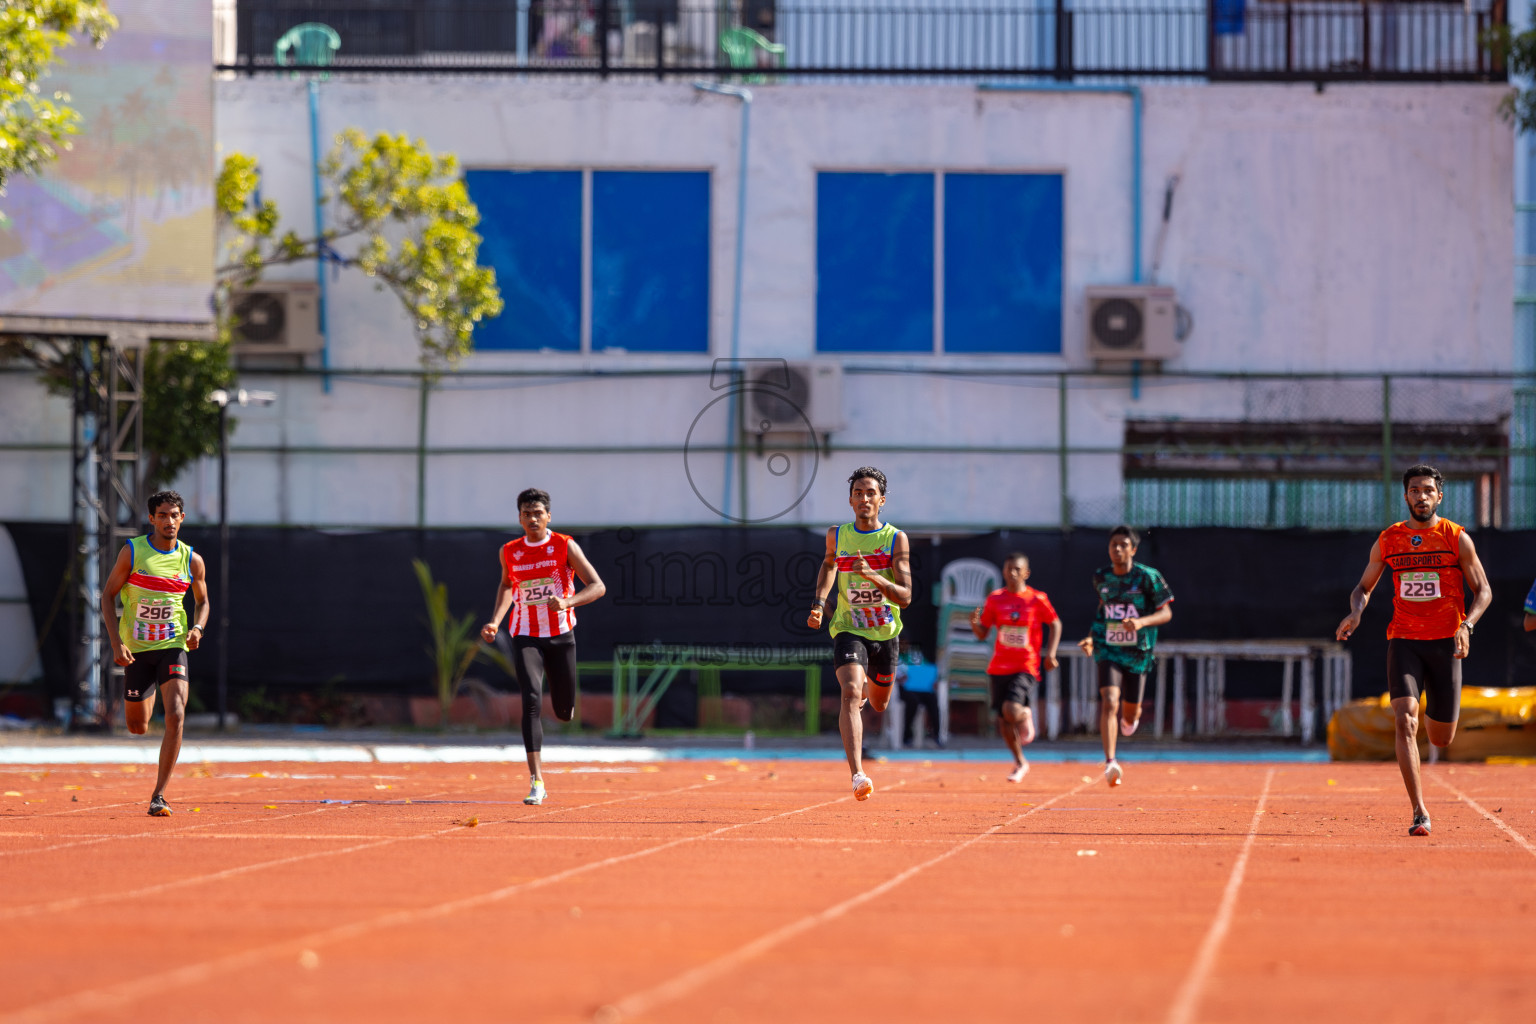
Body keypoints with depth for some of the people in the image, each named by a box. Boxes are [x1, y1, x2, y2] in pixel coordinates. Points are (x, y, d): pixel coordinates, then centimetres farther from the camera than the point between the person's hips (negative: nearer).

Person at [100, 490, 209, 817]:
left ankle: (158, 796, -13)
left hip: (172, 646, 0)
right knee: (137, 727, 10)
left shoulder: (192, 560, 0)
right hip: (136, 648, 0)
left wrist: (197, 628, -6)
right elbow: (108, 595, -1)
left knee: (175, 717, -20)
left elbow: (202, 600, 15)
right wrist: (116, 642, -11)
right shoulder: (132, 551, -5)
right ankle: (145, 697, 50)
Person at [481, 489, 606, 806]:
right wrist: (496, 620, 9)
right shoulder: (510, 552, 3)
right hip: (526, 637, 0)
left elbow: (598, 586, -10)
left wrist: (567, 602, -28)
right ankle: (536, 781, -23)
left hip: (561, 636, 0)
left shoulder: (565, 546, -6)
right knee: (531, 701, -20)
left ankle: (563, 701, 49)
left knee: (564, 712, 7)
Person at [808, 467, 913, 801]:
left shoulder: (896, 539, -9)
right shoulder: (837, 535, -2)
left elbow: (905, 597, -16)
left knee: (879, 704, 20)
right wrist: (819, 602, 10)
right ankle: (857, 775, -35)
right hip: (848, 631, -1)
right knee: (850, 694, -26)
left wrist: (873, 576, -31)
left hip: (885, 632, 1)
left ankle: (866, 685, 60)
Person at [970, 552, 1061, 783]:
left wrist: (1050, 653, -1)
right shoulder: (995, 599, 3)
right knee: (1004, 721, 7)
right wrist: (974, 623, -16)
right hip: (999, 667, 4)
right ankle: (1020, 763, 28)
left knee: (1011, 710, -25)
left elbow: (1055, 624, 10)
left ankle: (1026, 716, 12)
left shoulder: (1037, 599, -3)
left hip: (1026, 667, -3)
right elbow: (982, 634, 7)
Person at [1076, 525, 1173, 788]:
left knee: (1130, 715, 12)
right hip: (1108, 652, 1)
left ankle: (1130, 715, 54)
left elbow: (1166, 613, -8)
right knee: (1109, 703, -22)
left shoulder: (1148, 577, -9)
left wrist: (1142, 621, -27)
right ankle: (1110, 764, -27)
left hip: (1138, 654, -1)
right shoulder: (1101, 578, 2)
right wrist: (1092, 636, 10)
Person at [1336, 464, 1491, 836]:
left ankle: (1435, 716, 48)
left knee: (1441, 738, 7)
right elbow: (1363, 587, 17)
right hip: (1404, 641, 0)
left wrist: (1467, 625, -16)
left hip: (1445, 643, 0)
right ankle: (1419, 813, -21)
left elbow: (1483, 591, 3)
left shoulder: (1457, 538, 0)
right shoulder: (1388, 540, 5)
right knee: (1405, 722, -20)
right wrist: (1356, 613, -6)